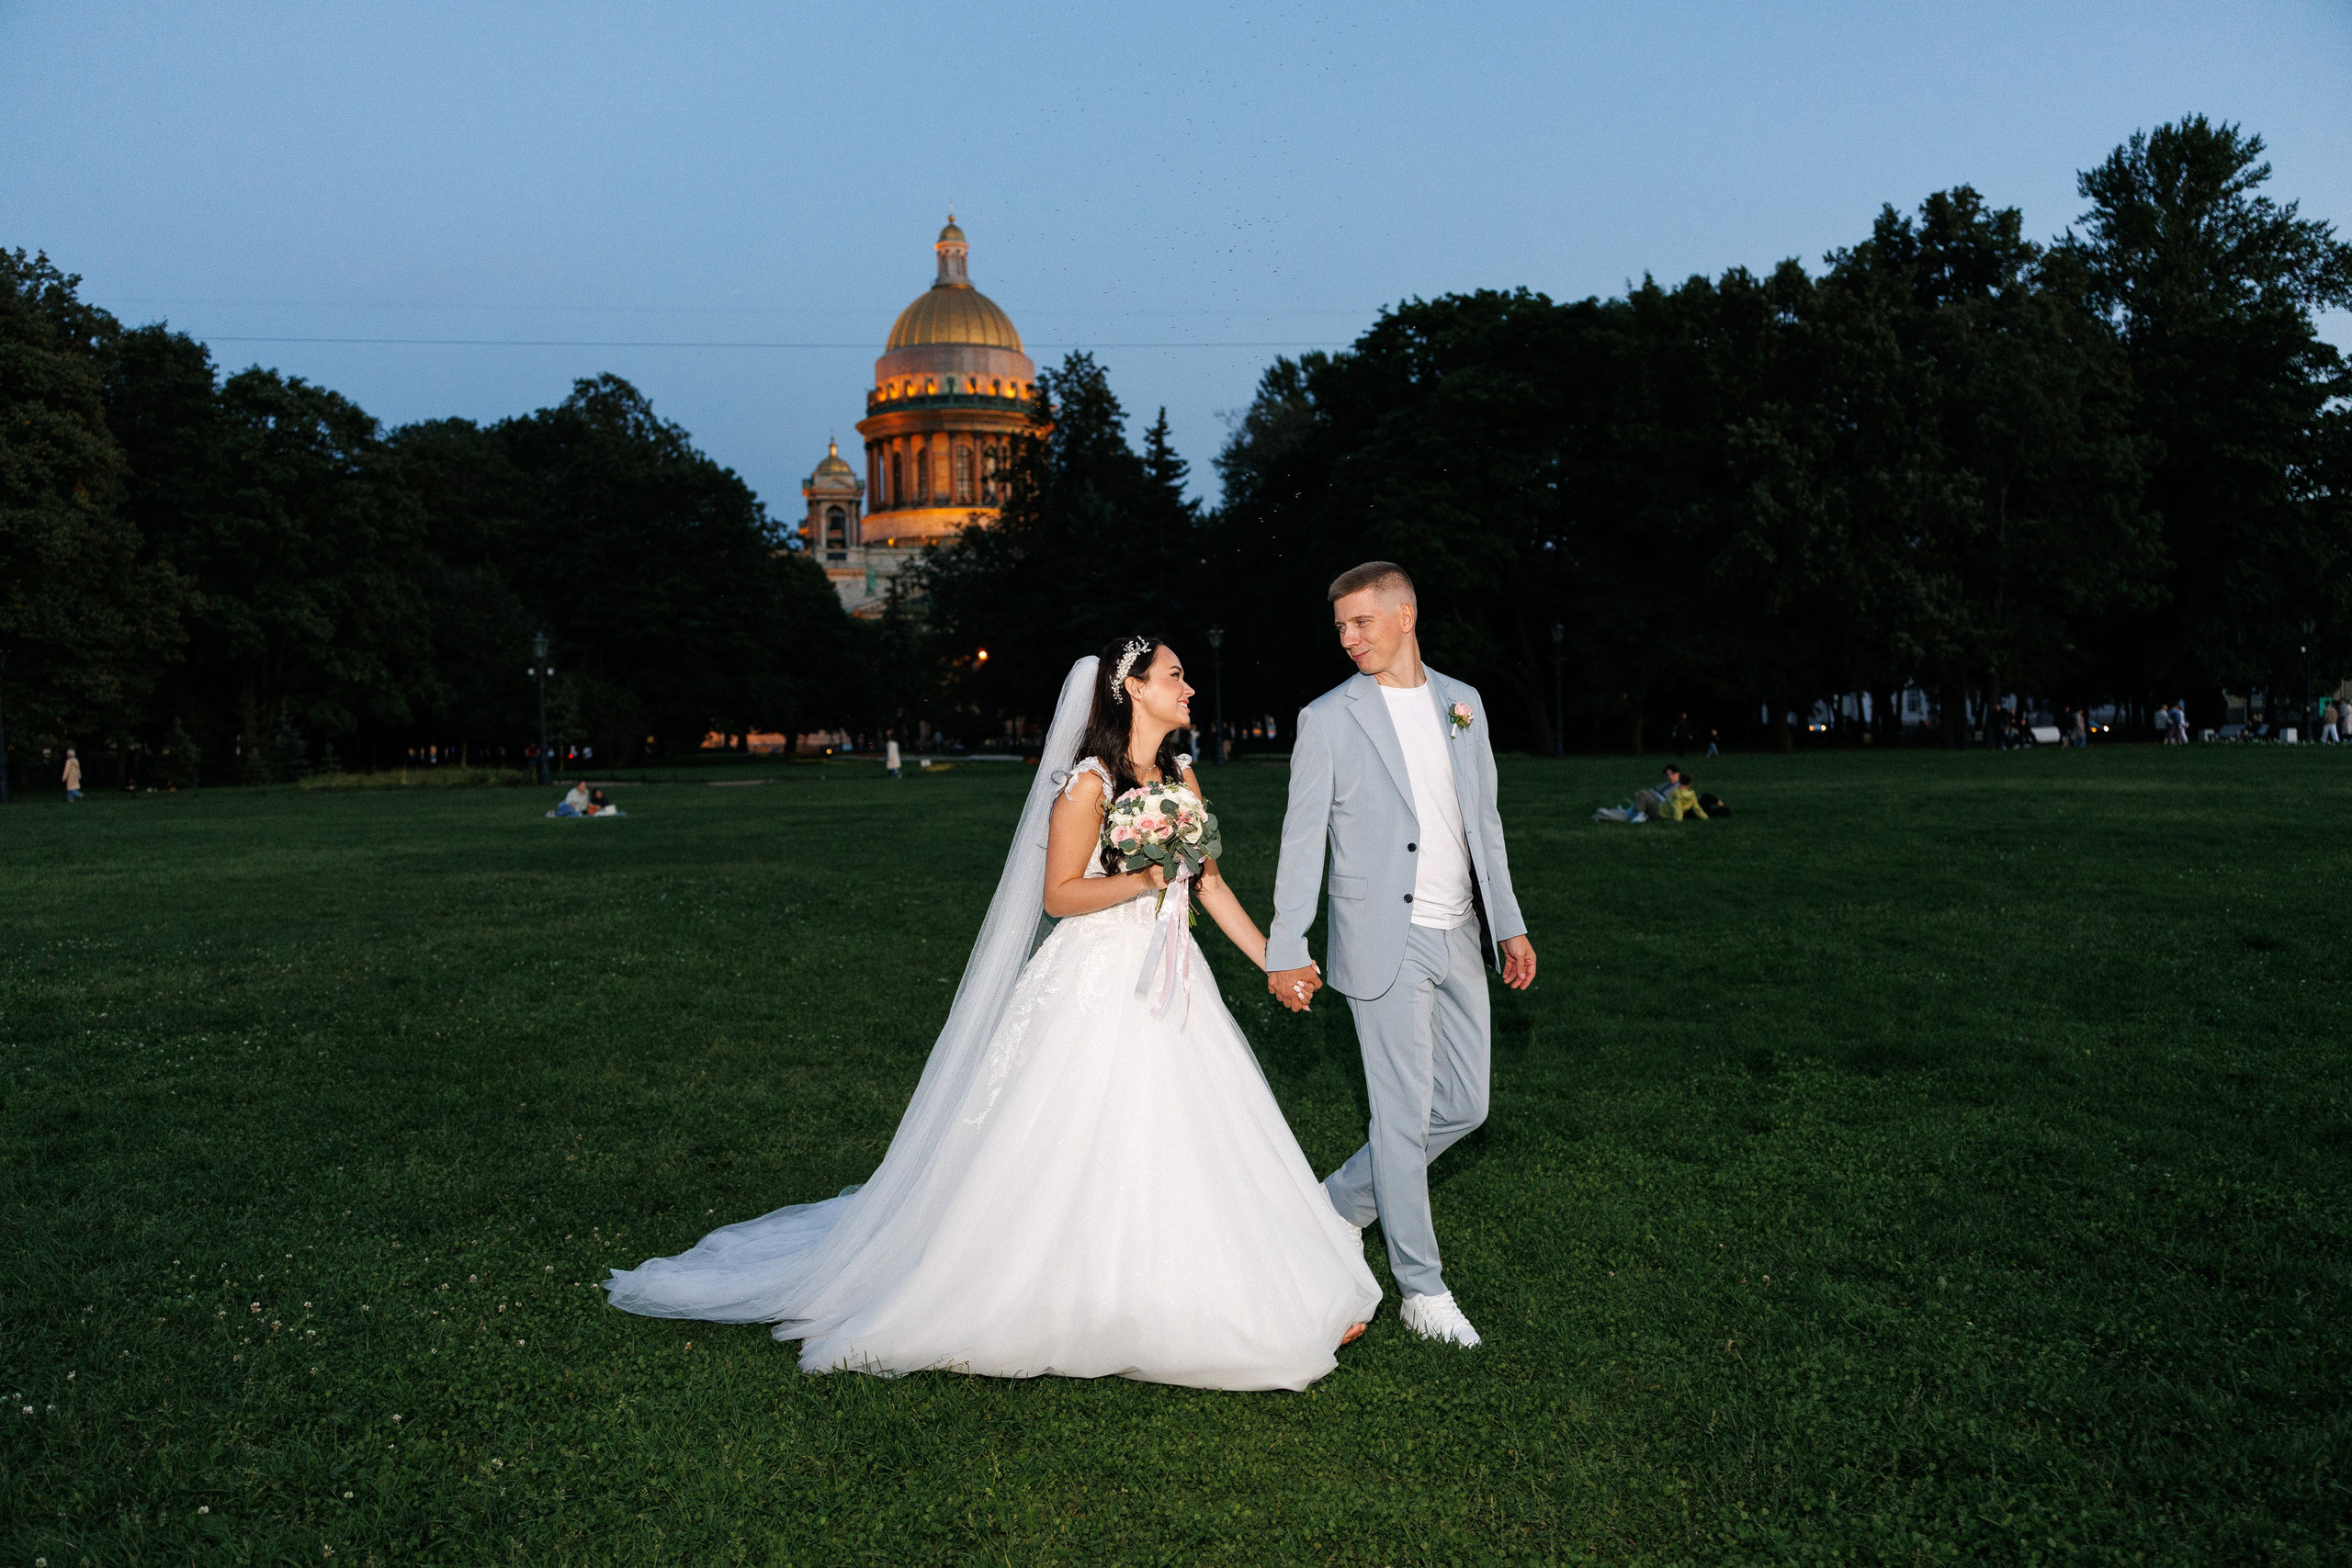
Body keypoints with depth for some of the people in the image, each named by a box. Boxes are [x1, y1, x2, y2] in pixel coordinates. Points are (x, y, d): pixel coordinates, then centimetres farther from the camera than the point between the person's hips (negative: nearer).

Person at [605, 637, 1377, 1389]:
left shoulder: (1181, 775, 9)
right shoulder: (1088, 782, -13)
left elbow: (1208, 880, 13)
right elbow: (1058, 894, -13)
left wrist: (1273, 961, 12)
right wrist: (1144, 880, -24)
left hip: (1172, 986, 6)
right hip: (1097, 990, -6)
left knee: (1190, 1150, 10)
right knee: (1068, 1155, -1)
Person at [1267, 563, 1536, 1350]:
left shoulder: (1461, 702, 9)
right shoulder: (1327, 719, -5)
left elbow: (1484, 821, 14)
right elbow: (1302, 840, -6)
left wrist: (1509, 924, 12)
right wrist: (1286, 951, -11)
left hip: (1459, 938, 6)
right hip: (1385, 944, -5)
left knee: (1463, 1104, 10)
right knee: (1404, 1113, -1)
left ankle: (1341, 1202, 29)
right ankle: (1422, 1290, 12)